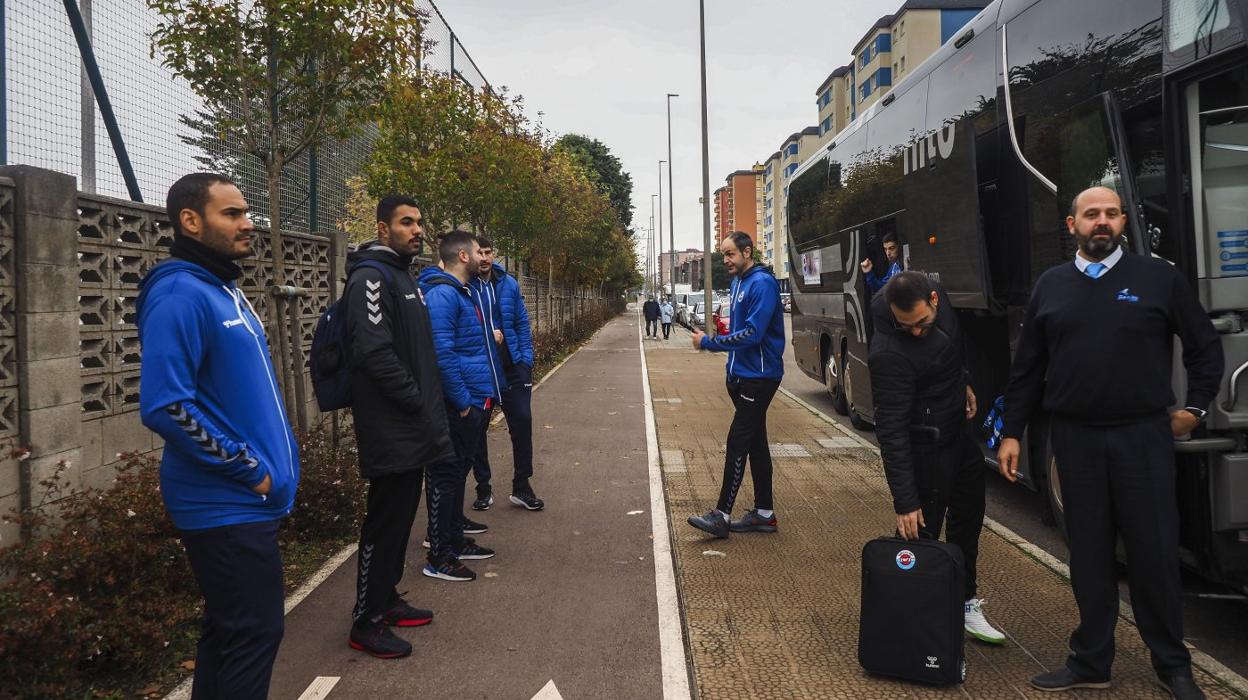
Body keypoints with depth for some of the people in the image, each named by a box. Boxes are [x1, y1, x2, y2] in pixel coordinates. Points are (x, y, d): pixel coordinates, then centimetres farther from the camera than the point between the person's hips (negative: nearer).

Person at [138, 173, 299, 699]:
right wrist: (248, 468, -18)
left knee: (229, 631, 18)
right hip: (228, 505, -9)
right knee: (254, 635, -2)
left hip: (245, 500, 9)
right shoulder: (181, 295, -17)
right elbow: (165, 407, -25)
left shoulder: (226, 291, 14)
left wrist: (271, 461, 12)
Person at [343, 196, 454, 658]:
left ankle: (386, 600, 30)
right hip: (390, 429, -10)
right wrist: (417, 402, -17)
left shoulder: (403, 274, 17)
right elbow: (375, 353, -25)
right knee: (384, 521, -2)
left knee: (400, 516, 17)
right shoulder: (371, 277, -15)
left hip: (412, 426, 10)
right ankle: (366, 623, 9)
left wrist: (429, 404, 13)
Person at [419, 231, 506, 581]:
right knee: (447, 476, -3)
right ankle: (439, 558, 6)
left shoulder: (462, 292, 16)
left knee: (458, 473, 18)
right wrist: (462, 401, -21)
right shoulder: (442, 294, -17)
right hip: (460, 406, -10)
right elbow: (442, 353, -24)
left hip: (475, 402, 10)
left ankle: (455, 540, 30)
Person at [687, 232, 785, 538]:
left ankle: (722, 515, -3)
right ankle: (764, 514, 20)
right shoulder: (738, 282, 13)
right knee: (755, 442, 12)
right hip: (741, 374, 10)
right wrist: (731, 324, 8)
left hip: (758, 377, -10)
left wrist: (709, 343, -19)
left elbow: (753, 333, -24)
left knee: (737, 443, -8)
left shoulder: (762, 283, -17)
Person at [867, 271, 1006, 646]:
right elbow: (892, 431, -30)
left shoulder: (938, 298, -10)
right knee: (920, 534, -4)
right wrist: (905, 501, -28)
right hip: (926, 447, -9)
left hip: (957, 429, 9)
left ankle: (964, 603, 36)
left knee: (968, 520, 19)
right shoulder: (889, 354, -33)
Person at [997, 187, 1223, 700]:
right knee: (1088, 555, 10)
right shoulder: (1050, 287, 7)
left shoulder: (1159, 277, 1)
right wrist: (1011, 433, 6)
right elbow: (1027, 368, 8)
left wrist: (1195, 407, 6)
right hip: (1076, 439, 2)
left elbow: (1204, 346, 10)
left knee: (1155, 553, 5)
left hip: (1143, 436, -2)